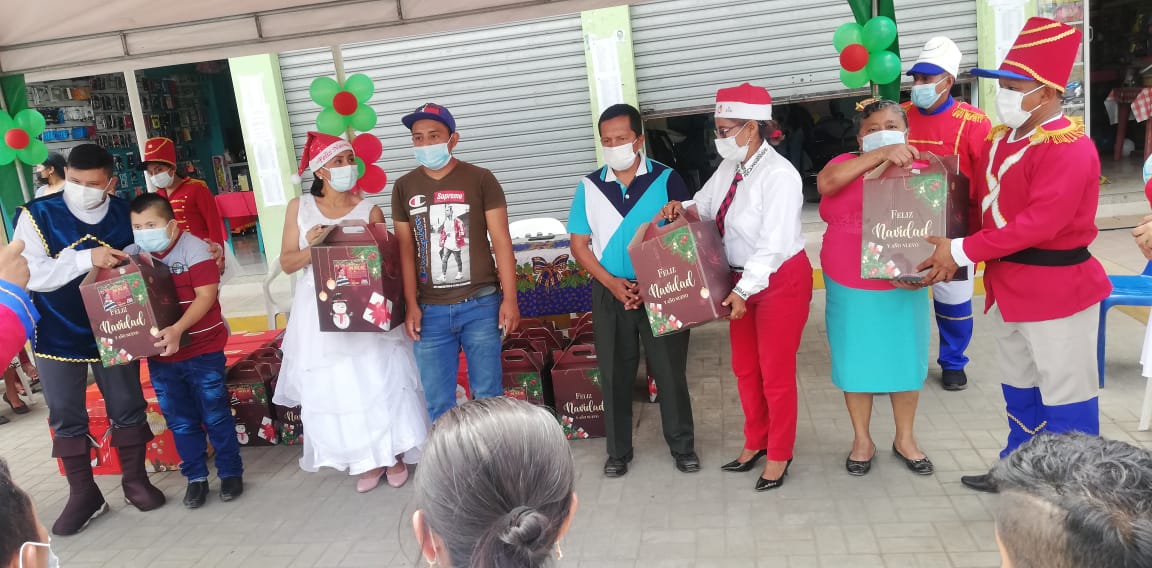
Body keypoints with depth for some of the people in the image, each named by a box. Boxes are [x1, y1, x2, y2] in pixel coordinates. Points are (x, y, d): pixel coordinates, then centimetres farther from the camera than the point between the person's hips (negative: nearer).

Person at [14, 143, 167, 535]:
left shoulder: (125, 214, -4)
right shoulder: (37, 215, -13)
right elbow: (29, 274, -22)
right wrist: (87, 258, -32)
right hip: (58, 337, -1)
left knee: (128, 408, 10)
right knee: (67, 418, 8)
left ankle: (135, 481, 28)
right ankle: (84, 495, 23)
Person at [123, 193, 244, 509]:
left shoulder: (194, 248, -12)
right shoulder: (132, 254, 2)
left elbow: (206, 296, -17)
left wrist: (177, 329, -29)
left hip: (203, 350, -5)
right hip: (160, 355, 5)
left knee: (215, 415, 6)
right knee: (180, 421, 13)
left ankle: (231, 472, 20)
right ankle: (196, 477, 26)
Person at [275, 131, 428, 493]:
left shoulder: (370, 212, -4)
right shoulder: (299, 207, 1)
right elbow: (287, 263, 2)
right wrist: (310, 249, -16)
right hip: (320, 313, 2)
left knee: (381, 382, 2)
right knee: (335, 389, 7)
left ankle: (393, 454, 21)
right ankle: (365, 460, 23)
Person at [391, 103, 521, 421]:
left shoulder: (480, 179, -2)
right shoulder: (404, 187, 7)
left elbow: (501, 241, -3)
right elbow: (406, 250, 6)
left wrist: (509, 299, -8)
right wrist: (411, 306, 0)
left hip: (480, 304, -2)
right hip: (430, 310, 3)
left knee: (488, 394, 5)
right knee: (436, 403, 8)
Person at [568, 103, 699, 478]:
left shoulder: (666, 180, -4)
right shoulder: (589, 186, 1)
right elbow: (579, 244, 2)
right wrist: (612, 282, -12)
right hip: (609, 294, 2)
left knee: (670, 370, 6)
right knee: (615, 374, 10)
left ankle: (683, 446, 24)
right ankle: (618, 451, 25)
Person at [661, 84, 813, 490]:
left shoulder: (779, 175, -24)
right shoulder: (729, 168, 0)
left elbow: (773, 244, -28)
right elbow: (706, 206, 14)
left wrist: (744, 291, -31)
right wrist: (684, 210, -7)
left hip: (781, 281, -8)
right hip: (743, 279, 8)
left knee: (776, 372, 6)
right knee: (744, 368, 18)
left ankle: (779, 455, 25)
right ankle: (755, 442, 37)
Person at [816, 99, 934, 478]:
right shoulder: (848, 165, -2)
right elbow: (826, 182, -25)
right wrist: (880, 155, -33)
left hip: (902, 288, 0)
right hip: (849, 289, 0)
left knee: (905, 360, 11)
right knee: (855, 362, 9)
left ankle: (905, 439, 31)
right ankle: (862, 440, 28)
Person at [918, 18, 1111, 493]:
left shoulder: (1068, 148, -20)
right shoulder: (999, 140, 7)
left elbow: (1039, 224, -26)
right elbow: (981, 205, 14)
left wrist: (963, 252, -23)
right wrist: (955, 252, -1)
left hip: (1057, 290, -9)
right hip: (1006, 286, 9)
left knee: (1065, 399, 4)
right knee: (1020, 391, 21)